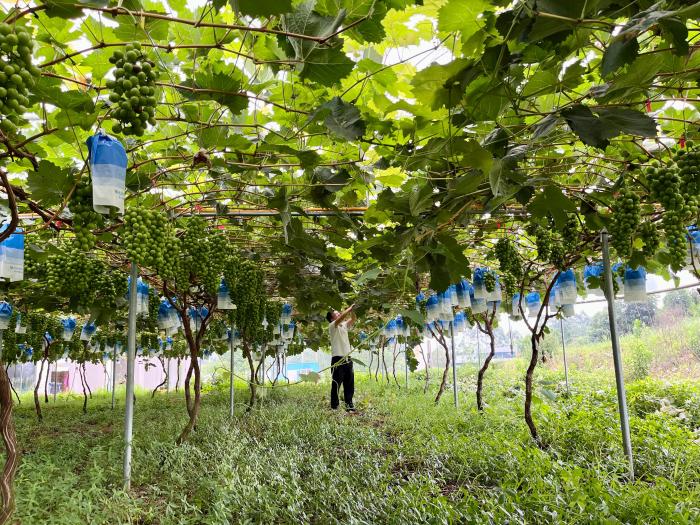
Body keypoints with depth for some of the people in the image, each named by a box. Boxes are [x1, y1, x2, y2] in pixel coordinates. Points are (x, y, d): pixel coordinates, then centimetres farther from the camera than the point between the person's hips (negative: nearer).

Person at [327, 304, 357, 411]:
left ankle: (349, 405, 19)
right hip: (337, 359, -7)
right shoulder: (332, 326, -5)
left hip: (347, 359, 7)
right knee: (336, 384, -2)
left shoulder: (344, 325, 16)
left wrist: (352, 310, -5)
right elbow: (342, 317, -21)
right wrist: (350, 308, -19)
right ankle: (334, 406, 4)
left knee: (349, 385, 11)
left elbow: (354, 319, 11)